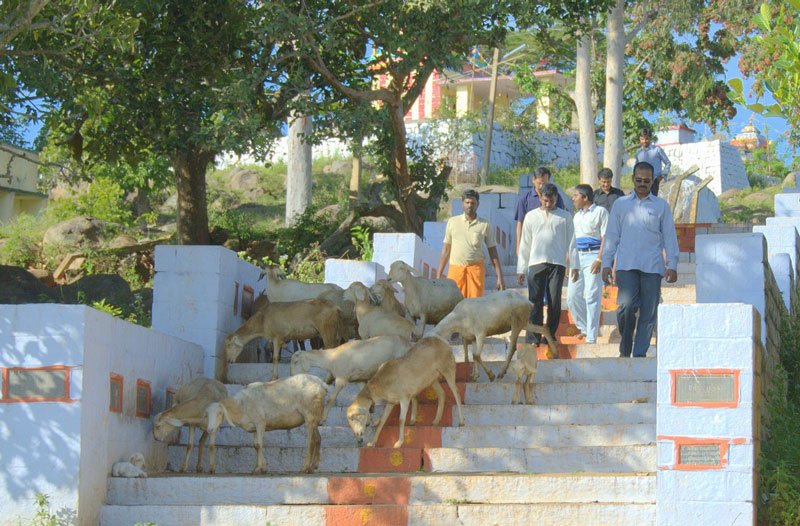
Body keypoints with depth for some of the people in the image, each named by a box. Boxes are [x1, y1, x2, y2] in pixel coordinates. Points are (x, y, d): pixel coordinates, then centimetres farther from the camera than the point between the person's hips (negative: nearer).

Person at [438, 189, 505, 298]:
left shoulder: (485, 225, 8)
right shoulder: (452, 222, 12)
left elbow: (493, 252, 9)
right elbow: (446, 249, 15)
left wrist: (500, 277, 3)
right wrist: (439, 274, 11)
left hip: (476, 268, -1)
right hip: (455, 268, 1)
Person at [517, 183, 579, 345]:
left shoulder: (565, 216, 9)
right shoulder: (531, 216, 11)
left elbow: (571, 242, 9)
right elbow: (525, 244, 13)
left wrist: (574, 266, 3)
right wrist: (521, 269, 10)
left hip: (557, 264, 0)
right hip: (536, 263, 0)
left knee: (554, 302, -2)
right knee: (535, 302, -7)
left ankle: (550, 336, 8)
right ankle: (532, 338, -11)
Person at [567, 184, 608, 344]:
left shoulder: (600, 212, -1)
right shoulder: (577, 216, 21)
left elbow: (605, 238, -8)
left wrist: (599, 260, -18)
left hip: (593, 255, -7)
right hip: (577, 257, 7)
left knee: (592, 297, -9)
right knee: (572, 296, 2)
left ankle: (591, 337, -8)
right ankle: (584, 328, 19)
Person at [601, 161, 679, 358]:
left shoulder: (661, 206, 11)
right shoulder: (620, 204, 13)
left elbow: (669, 236, 11)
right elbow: (611, 235, 15)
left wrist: (672, 265, 2)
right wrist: (606, 263, 8)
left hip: (652, 267, 0)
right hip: (626, 266, 0)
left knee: (648, 312, -2)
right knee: (626, 305, -16)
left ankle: (640, 353, 5)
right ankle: (625, 348, 2)